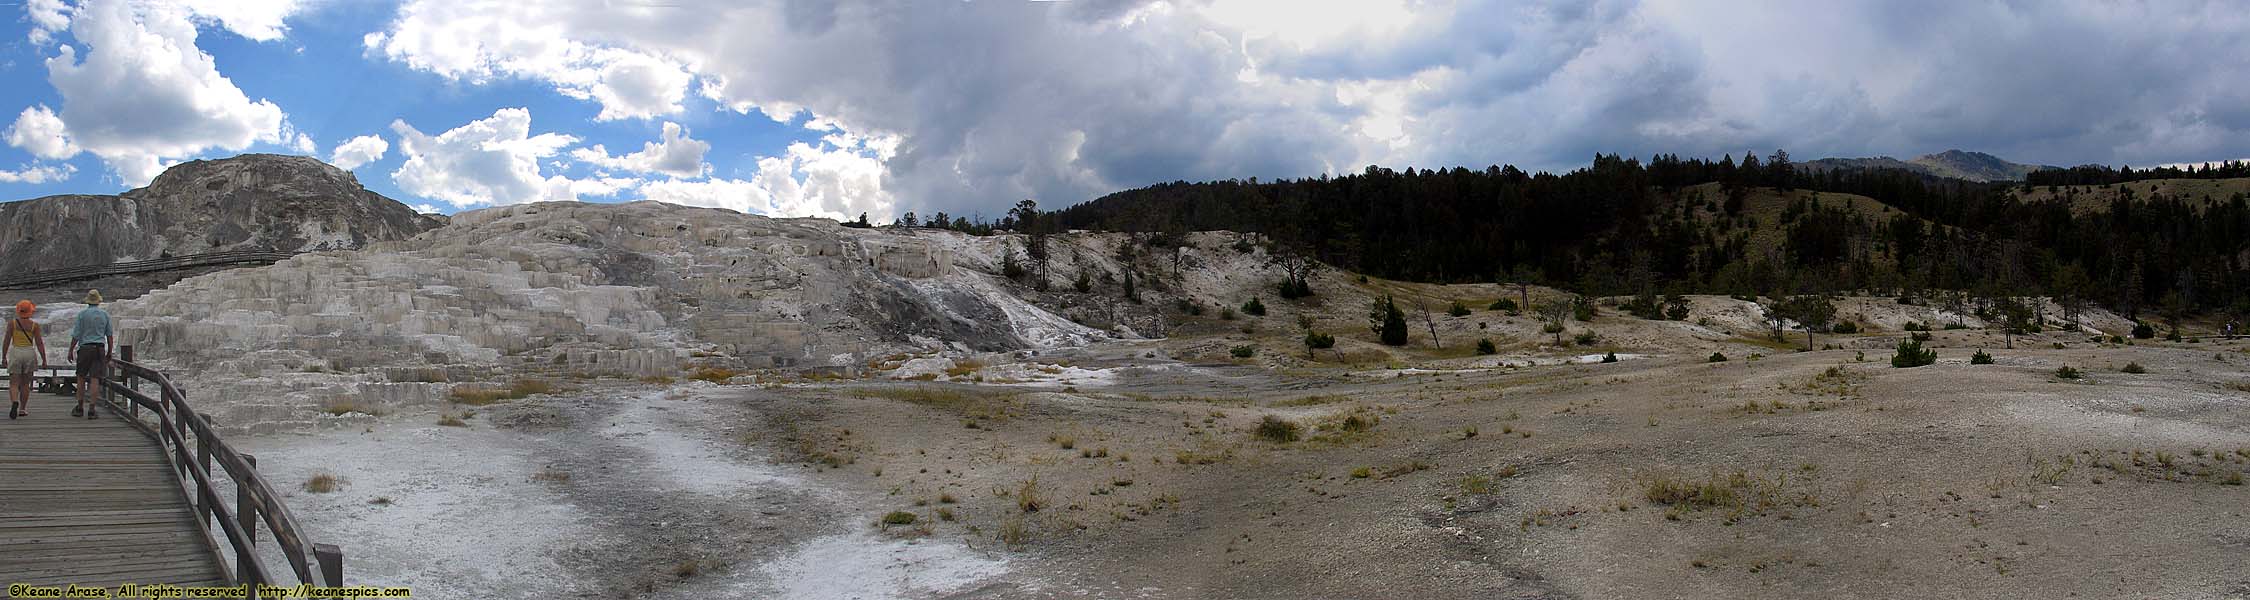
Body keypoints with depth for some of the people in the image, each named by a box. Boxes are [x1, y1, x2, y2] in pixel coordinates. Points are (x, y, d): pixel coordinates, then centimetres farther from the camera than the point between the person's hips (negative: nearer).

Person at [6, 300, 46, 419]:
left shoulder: (12, 323, -2)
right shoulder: (34, 325, -2)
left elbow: (7, 341, 0)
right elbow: (39, 343, -2)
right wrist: (44, 359, 3)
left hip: (15, 353, -1)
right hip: (29, 353, 1)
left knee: (14, 383, -1)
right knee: (25, 384, 10)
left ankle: (14, 403, -26)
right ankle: (22, 410, 13)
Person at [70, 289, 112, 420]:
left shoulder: (82, 314, -2)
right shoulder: (105, 314, 5)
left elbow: (76, 335, -4)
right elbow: (109, 335, 8)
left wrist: (71, 350, 6)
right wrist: (109, 353, 15)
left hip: (84, 348, -1)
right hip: (99, 349, 1)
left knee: (81, 378, 13)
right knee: (94, 379, -3)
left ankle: (80, 408, 16)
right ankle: (91, 410, -7)